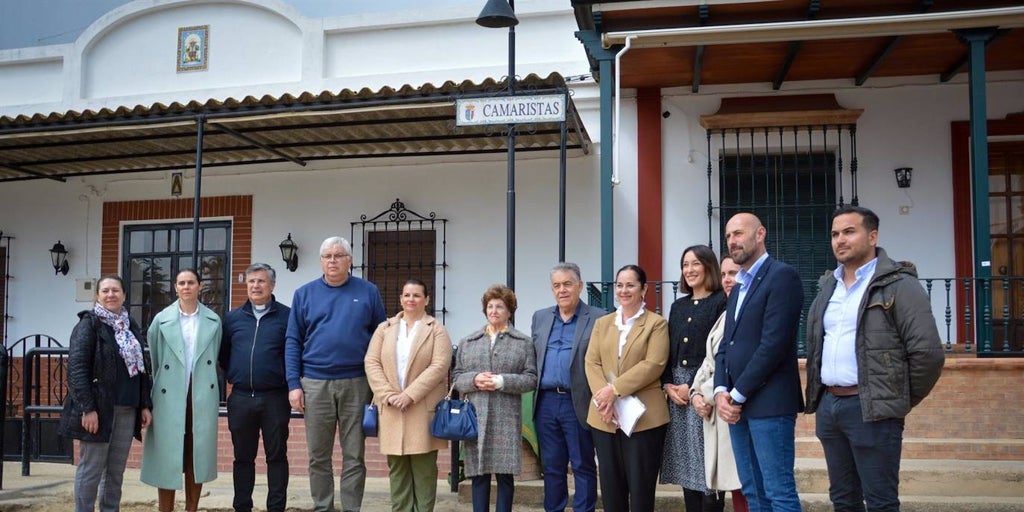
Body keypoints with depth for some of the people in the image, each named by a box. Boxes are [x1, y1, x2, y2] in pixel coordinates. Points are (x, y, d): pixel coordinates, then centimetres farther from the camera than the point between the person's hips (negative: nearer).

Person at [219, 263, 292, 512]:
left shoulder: (286, 316, -1)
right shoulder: (233, 317, 10)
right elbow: (223, 353, 17)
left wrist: (290, 381, -3)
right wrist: (232, 376, 10)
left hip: (275, 398, -3)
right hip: (240, 398, 3)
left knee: (277, 455, 5)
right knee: (243, 457, 12)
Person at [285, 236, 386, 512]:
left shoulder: (368, 292, 4)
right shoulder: (304, 293, 6)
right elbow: (293, 342, 5)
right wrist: (294, 384, -3)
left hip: (356, 383, -1)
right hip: (315, 383, 1)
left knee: (354, 456, 5)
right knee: (318, 456, 9)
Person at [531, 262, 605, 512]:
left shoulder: (598, 318, -3)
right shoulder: (540, 317, 13)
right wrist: (534, 386, 8)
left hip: (578, 404, -4)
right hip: (546, 402, 5)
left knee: (583, 467, 5)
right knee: (551, 467, 13)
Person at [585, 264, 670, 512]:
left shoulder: (657, 323, 1)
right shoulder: (602, 323, 15)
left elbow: (653, 365, -11)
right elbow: (592, 363, 5)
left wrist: (615, 390, -17)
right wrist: (603, 397, -12)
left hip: (643, 417, -4)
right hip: (605, 418, 4)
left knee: (641, 487, 1)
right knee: (611, 487, 8)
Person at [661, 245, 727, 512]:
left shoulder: (722, 302, -3)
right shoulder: (678, 305, 17)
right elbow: (668, 350, 14)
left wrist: (693, 387, -13)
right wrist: (668, 385, -2)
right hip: (676, 390, 6)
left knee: (707, 463, -4)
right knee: (686, 463, 8)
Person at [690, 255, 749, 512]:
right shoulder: (726, 314, 20)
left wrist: (709, 395, -11)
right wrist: (697, 392, 3)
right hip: (714, 410, 8)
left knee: (741, 486, -6)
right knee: (716, 482, 8)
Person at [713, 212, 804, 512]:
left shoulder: (782, 275, -9)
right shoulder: (739, 287, 20)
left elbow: (774, 343, -17)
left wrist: (737, 395, -13)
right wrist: (721, 392, -1)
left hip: (768, 402, -8)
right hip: (737, 405, 9)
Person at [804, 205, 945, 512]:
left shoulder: (898, 285, -7)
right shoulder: (828, 287, 15)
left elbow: (928, 353, -12)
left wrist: (902, 401, -3)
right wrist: (817, 395, 14)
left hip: (871, 408, -7)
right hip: (827, 405, 7)